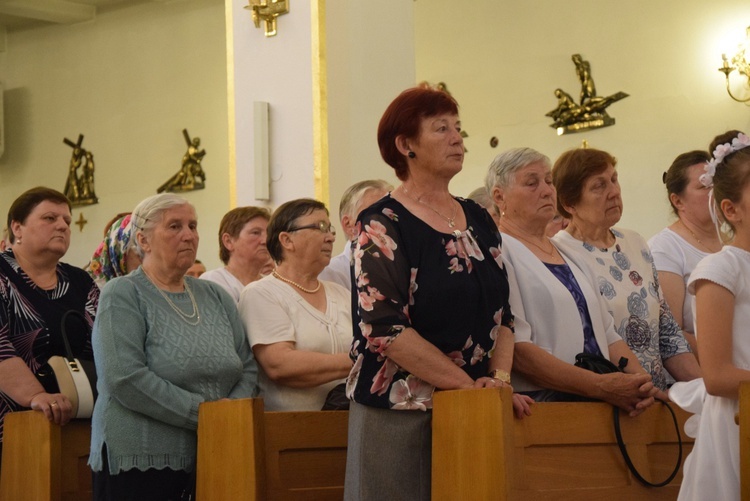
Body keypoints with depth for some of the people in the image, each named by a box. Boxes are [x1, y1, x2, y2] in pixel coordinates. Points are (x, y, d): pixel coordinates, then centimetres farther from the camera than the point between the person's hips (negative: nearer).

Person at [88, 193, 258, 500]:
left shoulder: (215, 296, 15)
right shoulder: (123, 295, -4)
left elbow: (248, 368, 12)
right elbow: (124, 378, -17)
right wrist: (203, 412, -17)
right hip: (139, 464, -6)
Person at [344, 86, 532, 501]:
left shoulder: (478, 221, 12)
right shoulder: (382, 226, -7)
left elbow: (501, 314, 14)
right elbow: (385, 327, -17)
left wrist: (500, 379, -4)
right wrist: (470, 385, -17)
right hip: (401, 415, -6)